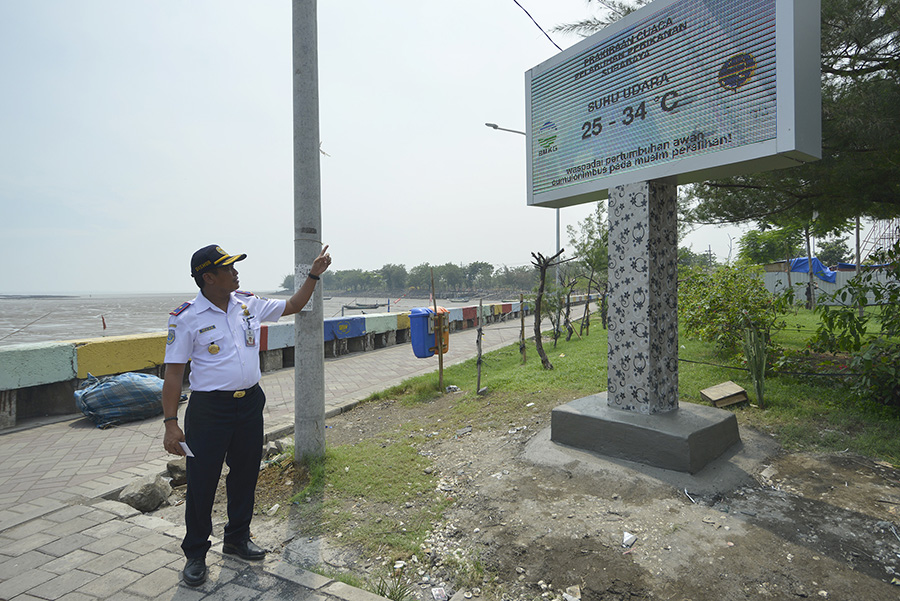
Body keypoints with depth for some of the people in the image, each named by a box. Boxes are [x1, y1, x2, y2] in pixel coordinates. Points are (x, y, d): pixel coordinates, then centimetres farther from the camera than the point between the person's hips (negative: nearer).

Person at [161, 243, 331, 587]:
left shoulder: (248, 304, 3)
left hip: (250, 403, 5)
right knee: (202, 481, 5)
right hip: (209, 408, -5)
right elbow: (174, 372, -10)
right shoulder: (186, 318, -11)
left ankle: (237, 539, 37)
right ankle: (195, 554, 28)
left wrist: (314, 275, 11)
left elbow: (292, 306, 16)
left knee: (245, 473, 16)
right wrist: (170, 423, -13)